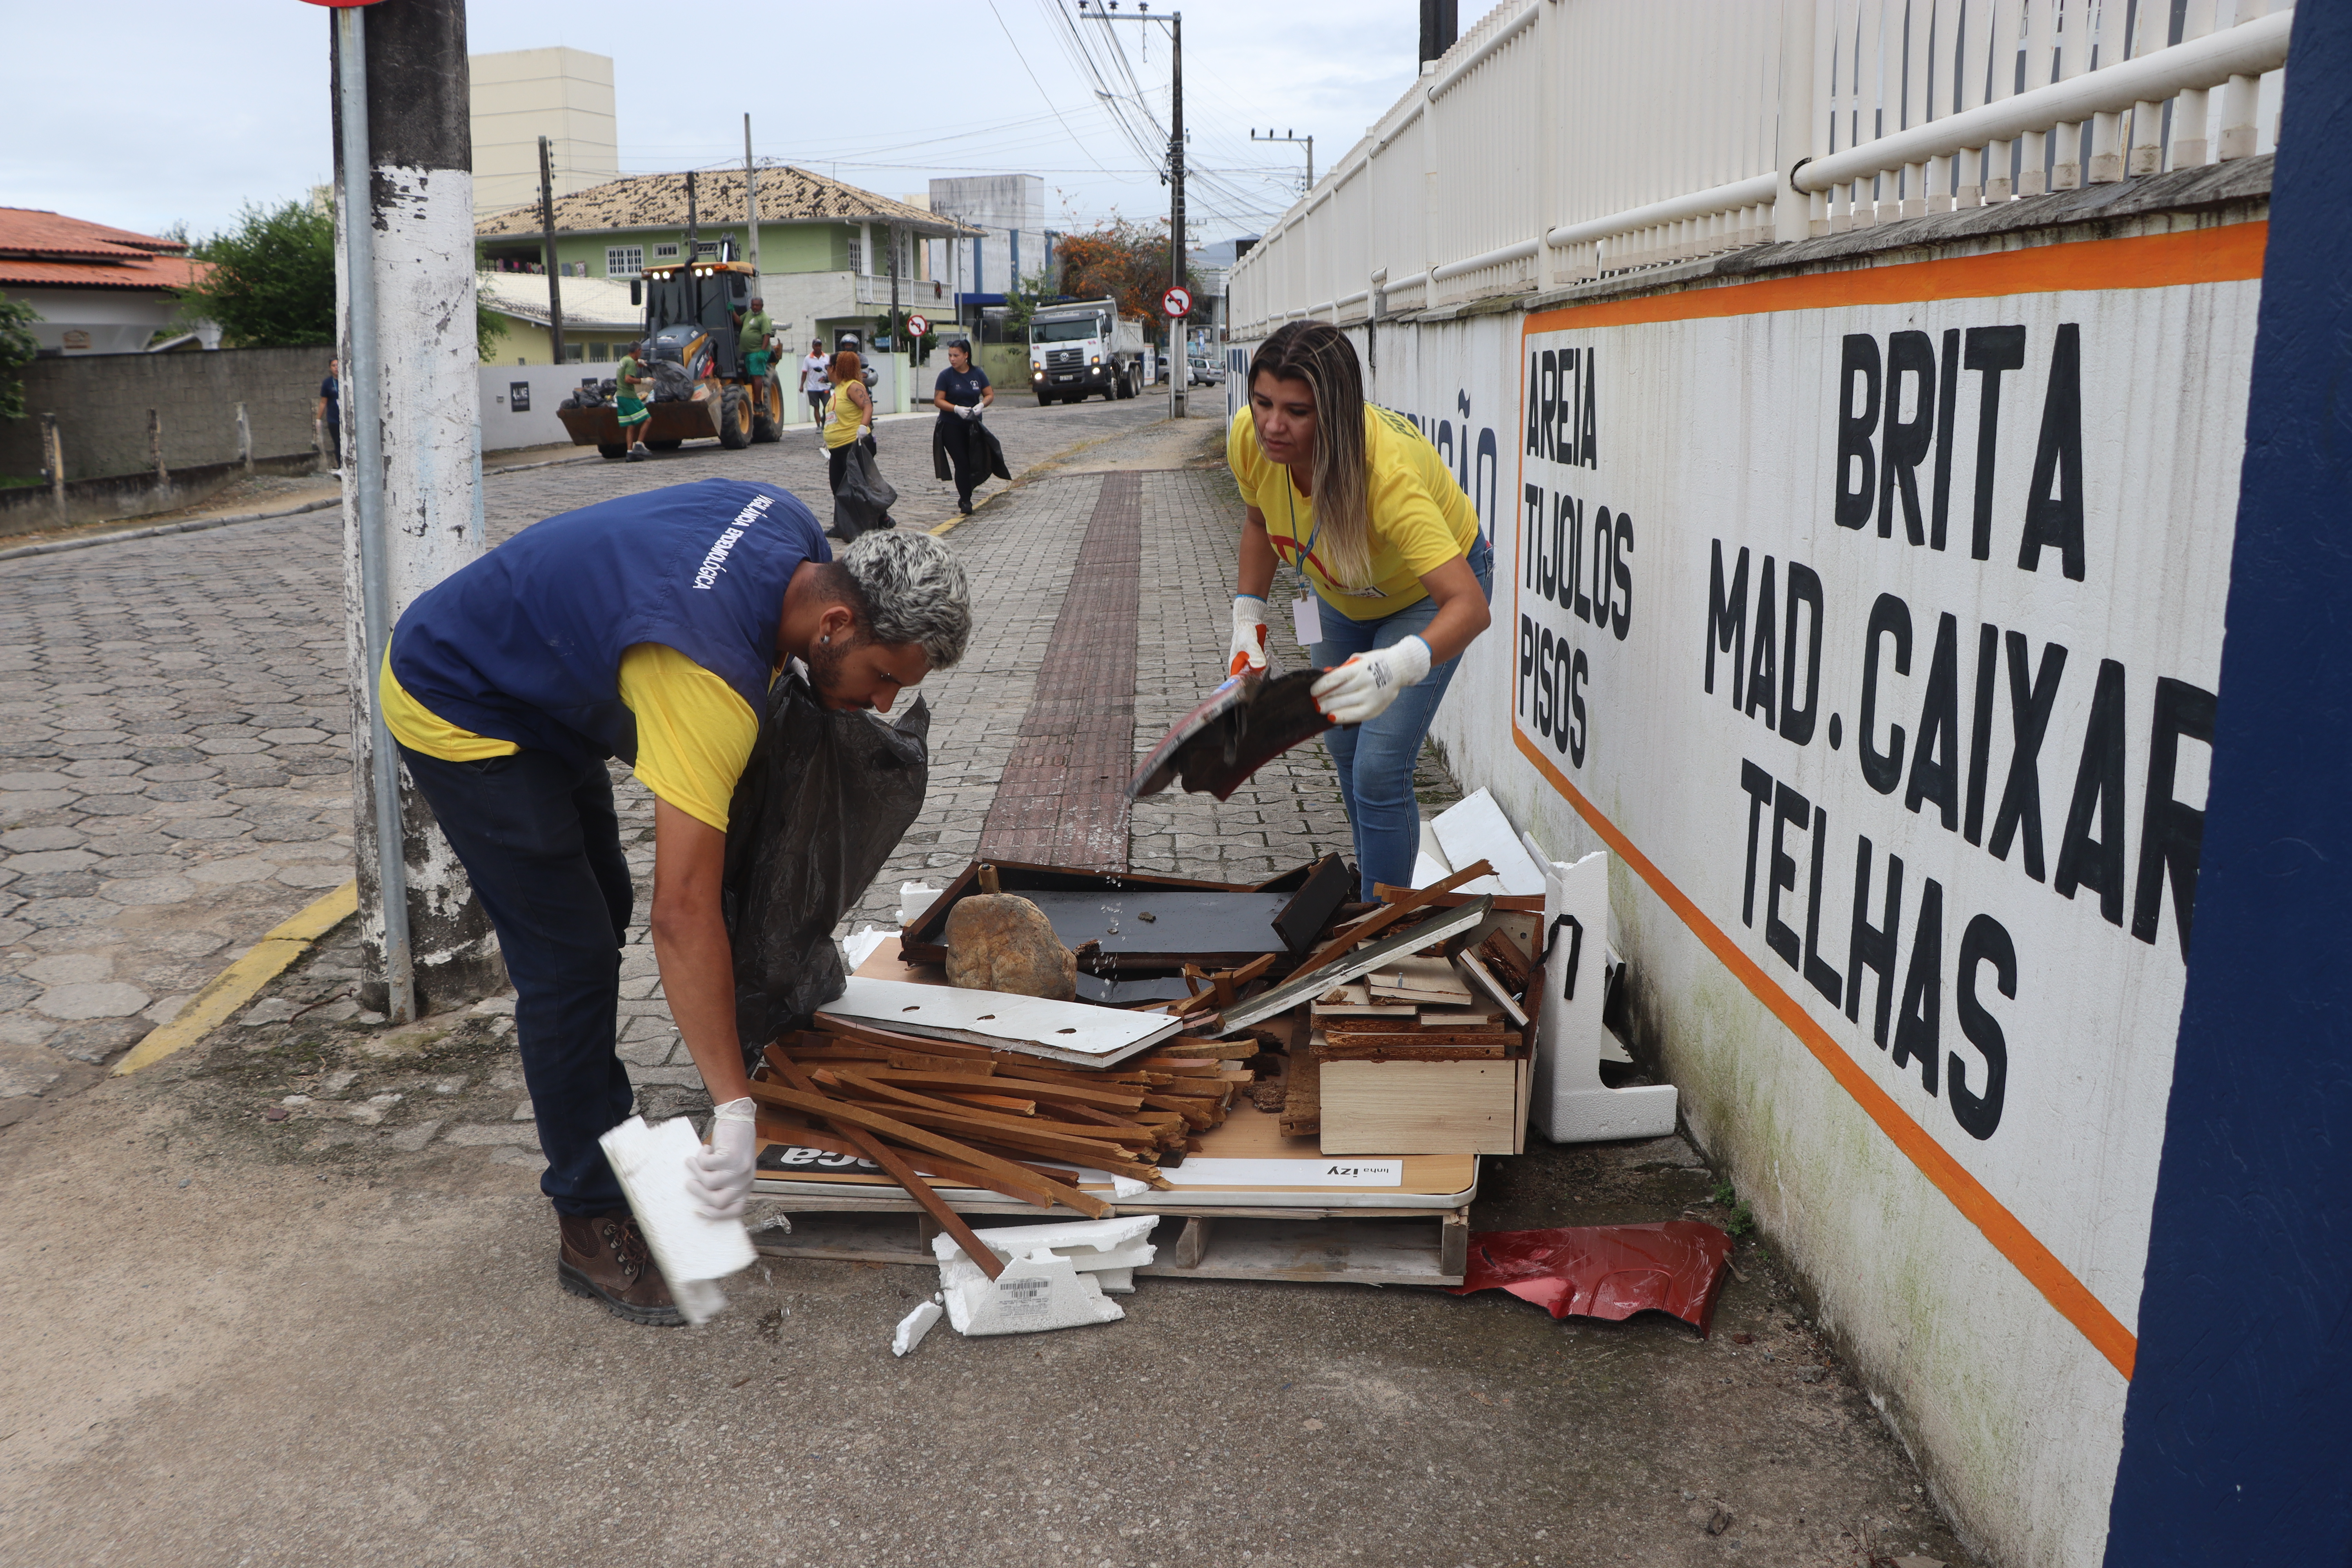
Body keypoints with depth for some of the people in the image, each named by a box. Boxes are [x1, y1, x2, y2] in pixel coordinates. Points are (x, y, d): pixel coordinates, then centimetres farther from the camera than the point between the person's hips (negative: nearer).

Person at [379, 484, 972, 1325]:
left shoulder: (792, 529, -14)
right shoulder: (710, 683, -39)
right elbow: (685, 912, -42)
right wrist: (736, 1111, -41)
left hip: (538, 684, 10)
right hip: (454, 713, -10)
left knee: (602, 911, 19)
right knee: (570, 960, -11)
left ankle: (605, 1138, 36)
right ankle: (592, 1225, 3)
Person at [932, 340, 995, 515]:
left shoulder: (978, 374, 1)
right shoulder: (946, 376, -7)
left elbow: (990, 395, 5)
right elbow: (938, 401, -7)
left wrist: (981, 405, -16)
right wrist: (957, 409, -22)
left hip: (973, 425, 3)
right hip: (951, 426, -3)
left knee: (977, 462, 3)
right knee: (962, 463, -6)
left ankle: (964, 497, 22)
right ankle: (965, 501, 4)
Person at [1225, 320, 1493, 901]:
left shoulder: (1387, 471, -44)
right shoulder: (1249, 439, -27)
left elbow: (1469, 604, -51)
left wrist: (1400, 666, -68)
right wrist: (1247, 619, -10)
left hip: (1428, 593, -6)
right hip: (1341, 595, 6)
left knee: (1379, 769, -16)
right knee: (1344, 748, 16)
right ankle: (1371, 892, 36)